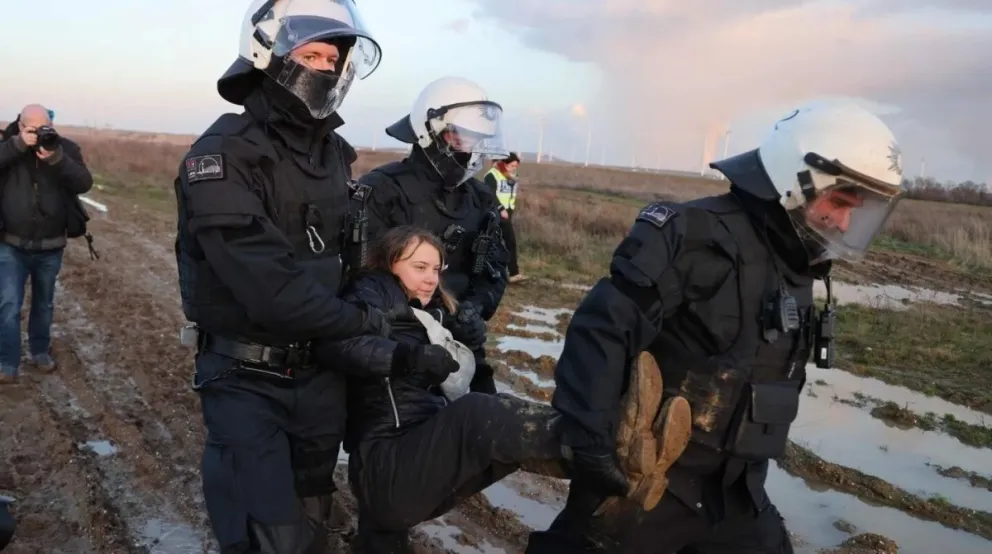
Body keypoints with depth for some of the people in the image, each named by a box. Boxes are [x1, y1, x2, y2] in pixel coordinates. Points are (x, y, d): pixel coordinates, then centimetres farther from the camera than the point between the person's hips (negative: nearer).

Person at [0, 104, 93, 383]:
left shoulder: (66, 148, -4)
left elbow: (84, 183, -17)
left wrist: (57, 159, -30)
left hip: (50, 247, 1)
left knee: (44, 304, 16)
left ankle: (40, 351, 35)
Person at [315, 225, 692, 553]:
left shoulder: (429, 316, 24)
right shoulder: (373, 293, 2)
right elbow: (333, 339, -21)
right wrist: (405, 355, -31)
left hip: (423, 459, 8)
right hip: (385, 467, -8)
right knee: (479, 414, -30)